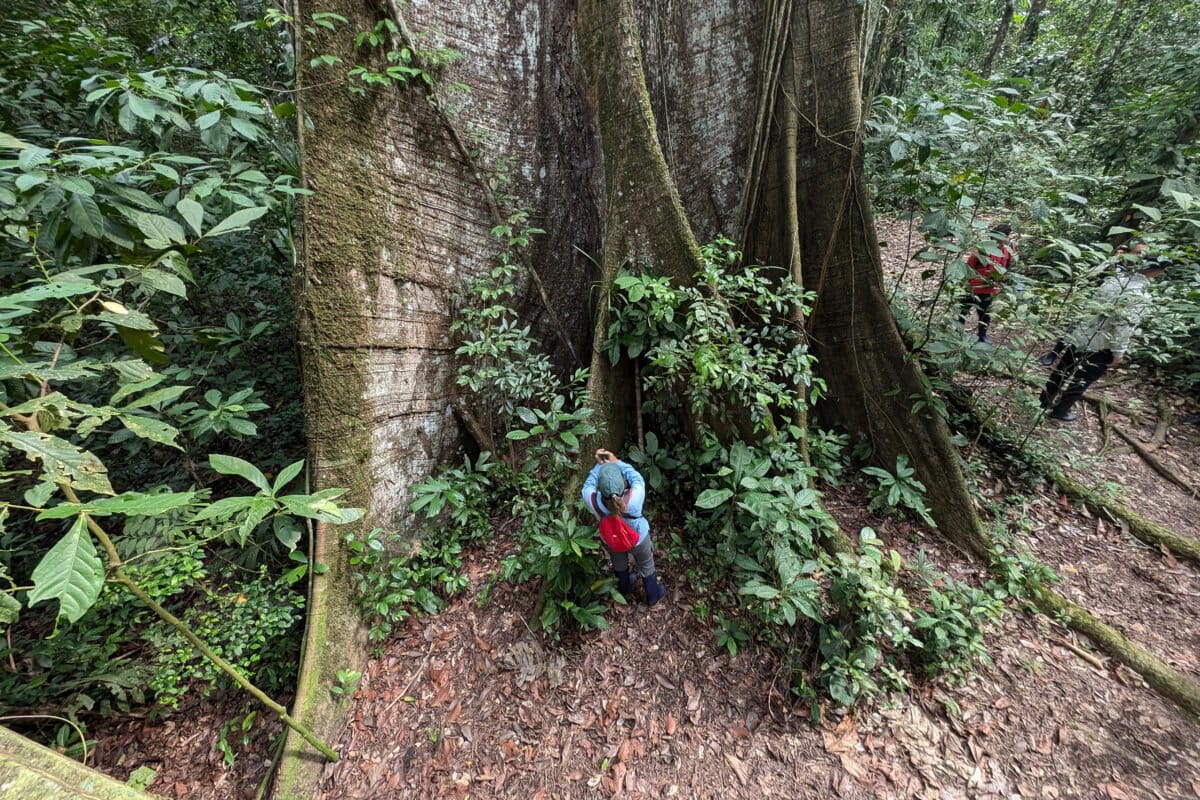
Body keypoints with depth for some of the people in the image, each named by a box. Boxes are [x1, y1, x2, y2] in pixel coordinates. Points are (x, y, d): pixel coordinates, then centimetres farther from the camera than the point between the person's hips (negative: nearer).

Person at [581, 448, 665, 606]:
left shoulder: (592, 501, -40)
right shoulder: (634, 498, -43)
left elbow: (588, 484, -18)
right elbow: (637, 479, -22)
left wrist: (599, 464, -18)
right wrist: (616, 462, -19)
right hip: (638, 539, -2)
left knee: (619, 565, 35)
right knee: (646, 567, 30)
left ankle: (625, 589, 65)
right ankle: (653, 596, 56)